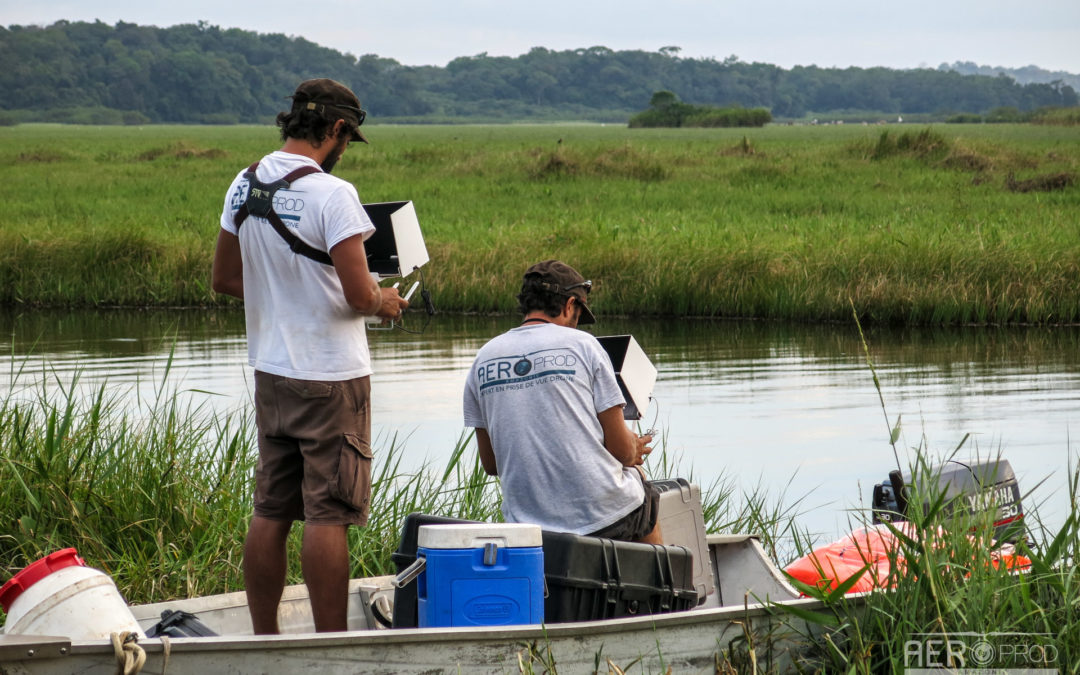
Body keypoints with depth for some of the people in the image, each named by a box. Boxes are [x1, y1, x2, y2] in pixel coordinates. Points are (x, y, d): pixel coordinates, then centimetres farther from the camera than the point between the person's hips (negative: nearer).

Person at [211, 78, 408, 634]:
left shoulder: (244, 186, 4)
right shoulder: (330, 194, -18)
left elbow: (225, 279, 15)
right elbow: (359, 295, -21)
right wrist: (384, 302, 0)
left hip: (270, 373, 7)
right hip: (330, 378, -7)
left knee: (270, 512, 11)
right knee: (328, 515, -3)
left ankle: (263, 640, 17)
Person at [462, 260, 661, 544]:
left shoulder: (483, 359, 7)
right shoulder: (582, 345, -4)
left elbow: (490, 464, 11)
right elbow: (622, 450, -3)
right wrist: (634, 449, 20)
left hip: (525, 520, 4)